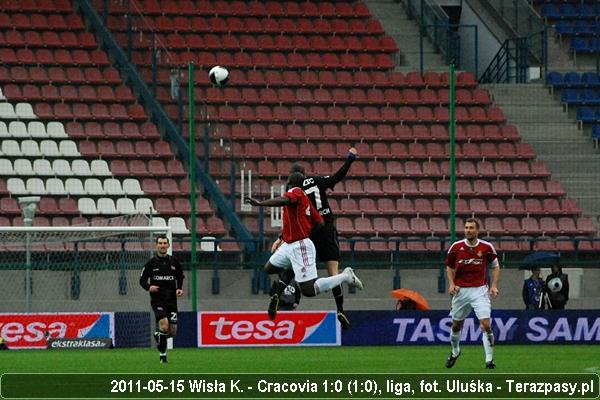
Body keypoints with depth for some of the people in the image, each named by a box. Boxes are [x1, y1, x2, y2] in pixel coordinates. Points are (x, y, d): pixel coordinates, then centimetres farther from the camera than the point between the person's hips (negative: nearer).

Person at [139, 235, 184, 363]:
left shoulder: (174, 262, 7)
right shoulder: (151, 263, -1)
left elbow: (180, 277, 22)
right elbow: (142, 280, 3)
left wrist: (179, 289, 3)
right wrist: (149, 287, -17)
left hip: (171, 299, 3)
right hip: (157, 299, -3)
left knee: (173, 331, 1)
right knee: (164, 325, -21)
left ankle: (158, 336, 35)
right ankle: (162, 355, -8)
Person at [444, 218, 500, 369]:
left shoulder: (487, 247, -6)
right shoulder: (456, 247, -3)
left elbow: (495, 266, 7)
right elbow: (449, 266, 11)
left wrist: (494, 285, -4)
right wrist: (451, 283, -3)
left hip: (480, 290, -2)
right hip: (460, 290, 2)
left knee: (486, 324, -15)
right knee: (456, 324, 13)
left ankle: (489, 359, -8)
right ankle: (455, 352, 39)